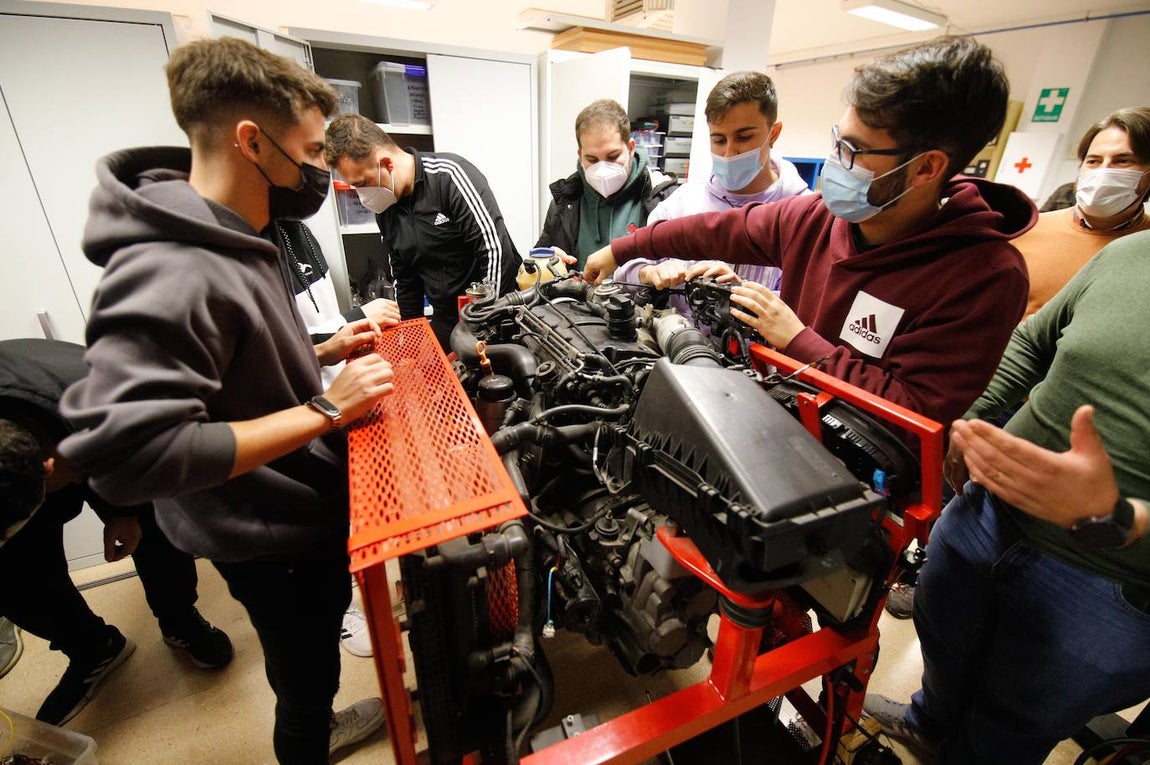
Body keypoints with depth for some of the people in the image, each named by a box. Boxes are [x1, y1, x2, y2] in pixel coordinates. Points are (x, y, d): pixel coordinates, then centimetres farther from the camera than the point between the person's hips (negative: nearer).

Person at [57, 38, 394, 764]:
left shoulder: (233, 243, 3)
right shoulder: (170, 274, -30)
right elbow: (124, 452, -35)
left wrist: (327, 351, 0)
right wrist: (326, 409, -32)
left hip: (309, 505, 9)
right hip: (272, 538, -9)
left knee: (318, 650, 33)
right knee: (305, 673, 19)